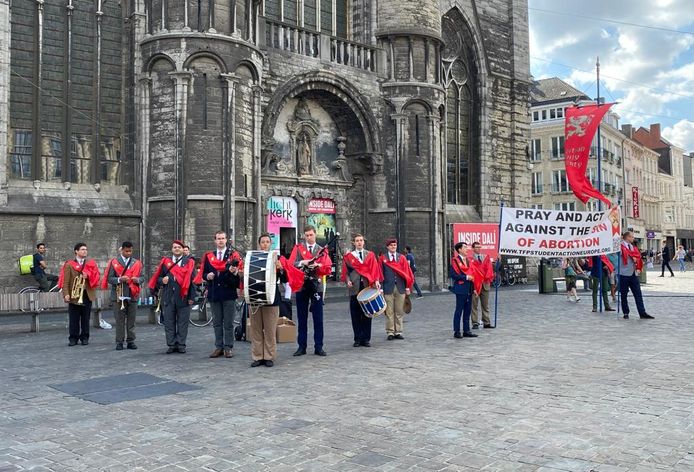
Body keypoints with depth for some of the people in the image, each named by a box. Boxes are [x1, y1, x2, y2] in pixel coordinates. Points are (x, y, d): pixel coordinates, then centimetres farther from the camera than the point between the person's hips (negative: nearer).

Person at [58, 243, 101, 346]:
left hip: (87, 295, 2)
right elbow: (65, 281, -3)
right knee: (73, 319, 0)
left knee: (85, 318, 5)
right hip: (74, 295, -2)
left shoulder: (91, 263, 11)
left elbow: (96, 277, 4)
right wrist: (66, 294, -13)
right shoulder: (69, 264, 4)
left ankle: (84, 338, 13)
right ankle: (73, 338, 8)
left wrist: (88, 276, -15)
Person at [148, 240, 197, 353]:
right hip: (168, 297, 2)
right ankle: (171, 345, 11)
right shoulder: (165, 262, 11)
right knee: (169, 322, 4)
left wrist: (191, 297, -6)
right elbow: (157, 277, 12)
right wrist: (162, 280, -12)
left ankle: (181, 344, 9)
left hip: (183, 297, -2)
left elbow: (192, 280, 0)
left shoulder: (189, 262, 6)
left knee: (183, 322, 2)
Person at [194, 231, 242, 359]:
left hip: (229, 294, -3)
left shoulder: (234, 255, 1)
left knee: (229, 323, 2)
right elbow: (203, 273, 12)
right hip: (214, 294, 3)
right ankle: (219, 347, 16)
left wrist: (234, 272, -26)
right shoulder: (208, 256, 10)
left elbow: (240, 272, -4)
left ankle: (228, 348, 9)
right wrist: (207, 276, -9)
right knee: (217, 323, 9)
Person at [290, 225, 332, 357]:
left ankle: (318, 347, 7)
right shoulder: (298, 248, 7)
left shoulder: (322, 250, 8)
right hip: (301, 286, 0)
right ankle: (302, 346, 13)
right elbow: (290, 264, -3)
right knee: (302, 318, 6)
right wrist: (301, 263, -19)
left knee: (318, 318, 1)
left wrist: (318, 266, -18)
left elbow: (328, 269, 0)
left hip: (316, 287, 0)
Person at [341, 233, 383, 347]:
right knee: (355, 315, 1)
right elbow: (345, 272, 8)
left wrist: (376, 281, -9)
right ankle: (358, 339, 9)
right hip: (355, 288, 0)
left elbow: (375, 269, 6)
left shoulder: (370, 255, 12)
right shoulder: (348, 256, 9)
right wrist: (348, 281, -10)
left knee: (367, 314, 3)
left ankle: (366, 339, 10)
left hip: (368, 287, 1)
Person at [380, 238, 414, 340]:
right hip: (388, 288, -2)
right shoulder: (383, 258, 4)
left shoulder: (402, 257, 10)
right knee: (389, 312, 0)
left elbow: (407, 272, 8)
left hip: (400, 288, 2)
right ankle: (390, 332, 7)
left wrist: (408, 287, 3)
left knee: (399, 311, 6)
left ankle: (398, 332, 12)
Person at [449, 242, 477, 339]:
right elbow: (453, 275, -16)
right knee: (459, 310, -2)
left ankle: (466, 331, 16)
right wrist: (465, 277, -17)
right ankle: (456, 332, 4)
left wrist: (474, 287, 13)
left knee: (468, 310, 10)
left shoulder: (468, 260, 15)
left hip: (469, 289, 7)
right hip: (461, 289, -7)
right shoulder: (455, 260, -8)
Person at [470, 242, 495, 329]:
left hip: (485, 284, 5)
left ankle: (486, 323, 15)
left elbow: (489, 269, 4)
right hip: (475, 285, -5)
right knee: (474, 305, 0)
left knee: (485, 305, 10)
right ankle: (475, 323, 4)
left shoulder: (486, 258, 12)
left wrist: (488, 278, -13)